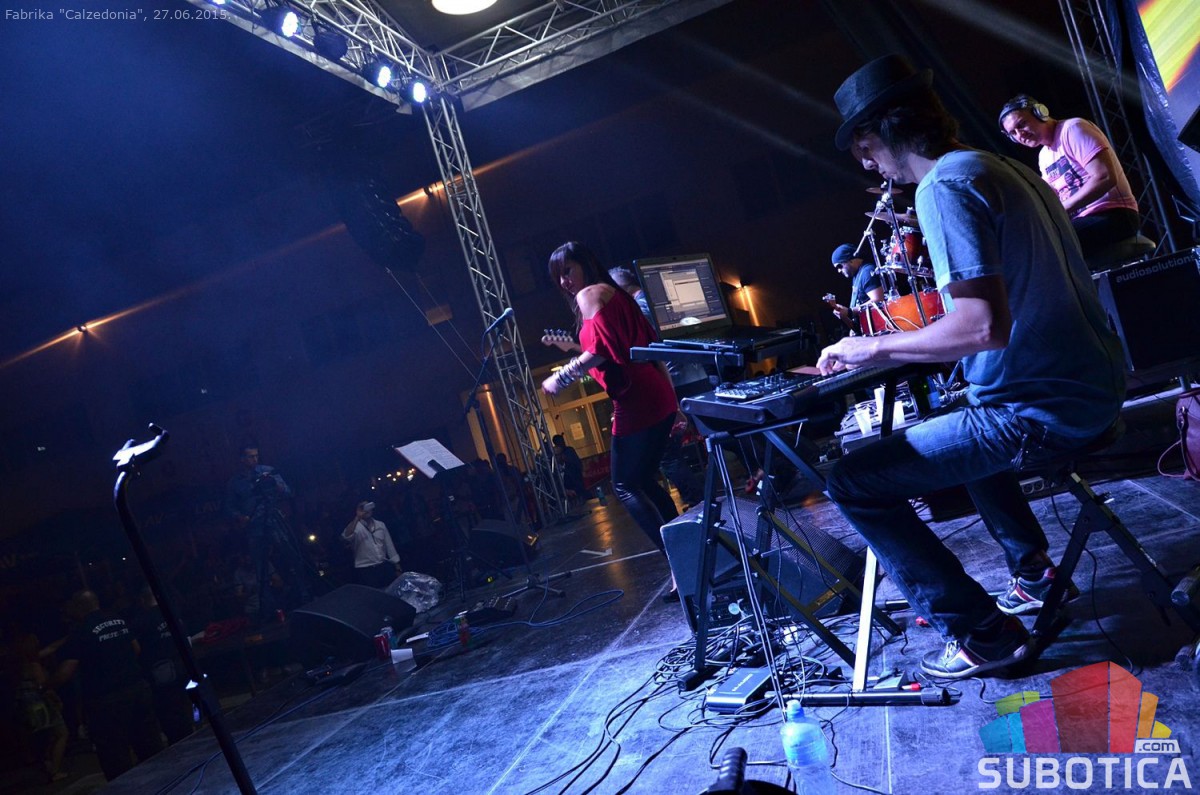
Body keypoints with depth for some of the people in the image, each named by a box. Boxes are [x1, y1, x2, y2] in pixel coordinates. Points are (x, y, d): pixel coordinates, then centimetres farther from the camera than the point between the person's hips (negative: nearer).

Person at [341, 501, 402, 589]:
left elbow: (389, 546, 13)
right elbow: (346, 537, -27)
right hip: (365, 570, -4)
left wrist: (398, 568, 9)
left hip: (384, 567, 4)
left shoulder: (381, 525, 11)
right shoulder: (355, 526, -3)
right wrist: (357, 517, -30)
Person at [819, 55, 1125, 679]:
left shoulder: (945, 185, -18)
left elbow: (983, 325, -29)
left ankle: (982, 633, 2)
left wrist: (876, 347, -15)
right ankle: (1034, 574, 36)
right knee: (956, 425, 36)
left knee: (852, 482, -7)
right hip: (1092, 386, 10)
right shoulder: (1009, 168, 13)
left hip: (1041, 410, -10)